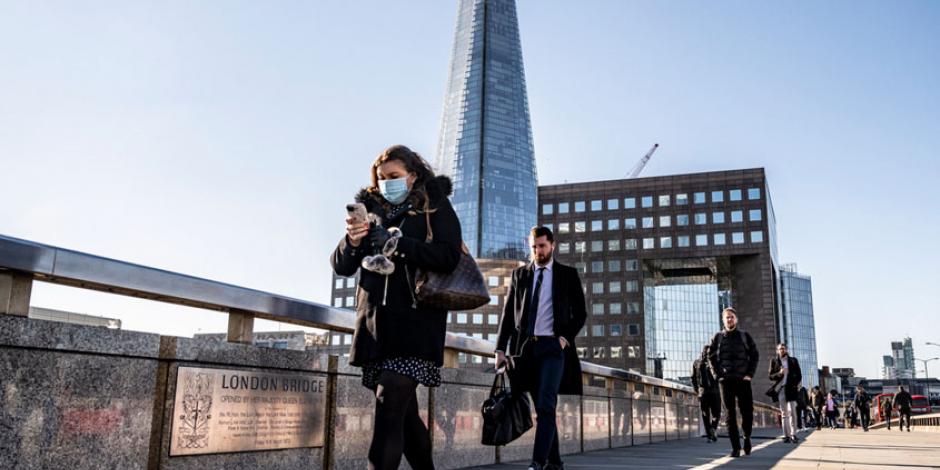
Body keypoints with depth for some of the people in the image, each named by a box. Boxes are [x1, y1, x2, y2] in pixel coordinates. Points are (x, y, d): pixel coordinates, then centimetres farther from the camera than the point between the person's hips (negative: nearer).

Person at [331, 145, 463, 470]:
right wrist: (352, 242, -12)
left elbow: (449, 256, -10)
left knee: (390, 405, -16)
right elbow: (341, 266, 10)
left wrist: (396, 242, -19)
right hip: (376, 321, 5)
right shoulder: (370, 208, 16)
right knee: (404, 411, 11)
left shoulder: (435, 206, 5)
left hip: (416, 320, -5)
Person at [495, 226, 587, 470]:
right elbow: (508, 313, 9)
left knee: (546, 405, -15)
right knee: (542, 407, 8)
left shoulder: (568, 274, 6)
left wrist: (566, 337, -7)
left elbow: (580, 312, 8)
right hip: (525, 347, 3)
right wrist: (501, 348, 1)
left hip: (553, 346, -3)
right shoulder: (519, 274, 11)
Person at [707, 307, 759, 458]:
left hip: (743, 380, 0)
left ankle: (747, 437, 25)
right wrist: (718, 375, -5)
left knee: (747, 411, -2)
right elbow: (711, 358, 6)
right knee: (731, 414, 0)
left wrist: (750, 374, -5)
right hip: (726, 381, 0)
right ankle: (735, 447, 3)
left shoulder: (745, 336, 8)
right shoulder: (717, 337, 8)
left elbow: (755, 355, 6)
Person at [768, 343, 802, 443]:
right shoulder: (774, 361, 8)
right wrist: (779, 373, -13)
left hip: (791, 389, -1)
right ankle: (787, 435, 4)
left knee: (792, 412, -8)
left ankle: (793, 435, -7)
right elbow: (769, 375, 4)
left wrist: (795, 384, -8)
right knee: (784, 413, 3)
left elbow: (799, 375, 8)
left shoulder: (793, 361, 9)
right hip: (780, 389, 1)